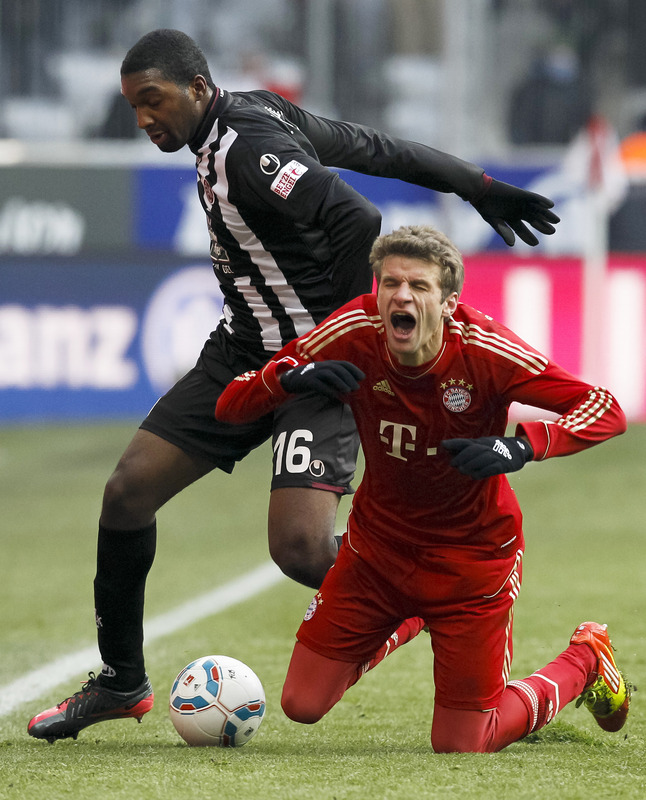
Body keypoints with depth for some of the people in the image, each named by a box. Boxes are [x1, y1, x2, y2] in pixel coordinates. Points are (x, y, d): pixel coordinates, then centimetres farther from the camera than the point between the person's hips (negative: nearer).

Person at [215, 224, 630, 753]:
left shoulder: (484, 350, -27)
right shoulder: (355, 334, -20)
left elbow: (607, 411, -24)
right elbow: (230, 406, -15)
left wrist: (522, 446, -41)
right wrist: (290, 376, -37)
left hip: (472, 556, -3)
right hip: (379, 543, 3)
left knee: (460, 745, 0)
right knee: (302, 705, 2)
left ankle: (585, 660, 29)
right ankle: (404, 625, 33)